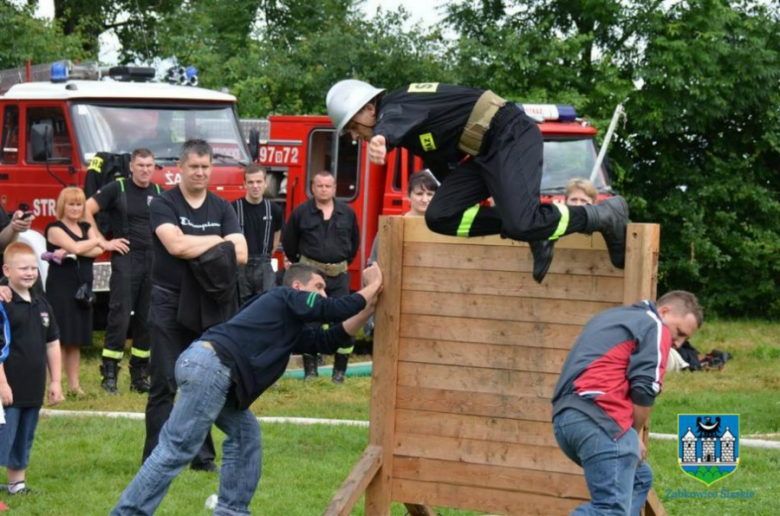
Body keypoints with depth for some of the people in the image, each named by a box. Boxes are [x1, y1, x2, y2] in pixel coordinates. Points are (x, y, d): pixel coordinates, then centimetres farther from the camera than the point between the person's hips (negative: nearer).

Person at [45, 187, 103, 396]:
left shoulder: (87, 228, 16)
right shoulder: (55, 229, -4)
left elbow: (97, 251, -1)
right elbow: (75, 247, -18)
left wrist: (71, 252, -15)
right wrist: (95, 241, 0)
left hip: (83, 289, 6)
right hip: (60, 289, -6)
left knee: (77, 339, 9)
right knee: (59, 338, -10)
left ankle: (74, 383, 13)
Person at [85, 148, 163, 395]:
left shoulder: (159, 193, 11)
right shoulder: (117, 189, -2)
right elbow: (87, 211, -3)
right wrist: (103, 242, -6)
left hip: (153, 261, 5)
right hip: (126, 259, -5)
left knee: (147, 319, 6)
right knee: (120, 317, -9)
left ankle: (139, 375, 13)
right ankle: (109, 375, -7)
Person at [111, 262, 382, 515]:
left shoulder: (291, 326, 32)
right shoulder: (286, 298, 6)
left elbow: (328, 341, 31)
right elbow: (336, 309, 1)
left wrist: (368, 309, 27)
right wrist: (374, 286, 15)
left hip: (207, 368, 10)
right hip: (210, 366, -10)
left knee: (244, 432, 17)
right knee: (176, 448, -12)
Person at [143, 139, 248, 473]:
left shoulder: (221, 208, 10)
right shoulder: (164, 205, -2)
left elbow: (240, 254, -1)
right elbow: (175, 244, -19)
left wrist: (194, 248, -12)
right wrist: (218, 241, -7)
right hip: (169, 304, -4)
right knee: (165, 383, -5)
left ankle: (203, 455, 14)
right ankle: (156, 457, -3)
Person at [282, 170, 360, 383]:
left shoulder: (347, 213, 4)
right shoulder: (301, 212, -1)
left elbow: (355, 240, 18)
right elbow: (289, 242, 10)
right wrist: (299, 263, 16)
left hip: (339, 275, 1)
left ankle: (340, 371, 6)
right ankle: (310, 370, 6)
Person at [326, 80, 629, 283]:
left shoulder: (395, 106, -14)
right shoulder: (402, 113, 18)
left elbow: (393, 123, -44)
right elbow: (441, 162, 33)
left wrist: (381, 138, -67)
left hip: (510, 136, -10)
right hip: (482, 152, 10)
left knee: (521, 224, -27)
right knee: (440, 217, -3)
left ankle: (603, 215, -6)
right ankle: (534, 230, -1)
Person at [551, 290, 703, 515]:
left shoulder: (614, 318, 32)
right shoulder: (654, 327, 4)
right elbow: (643, 390, -7)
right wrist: (634, 435, 9)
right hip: (598, 417, -10)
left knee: (639, 478, 25)